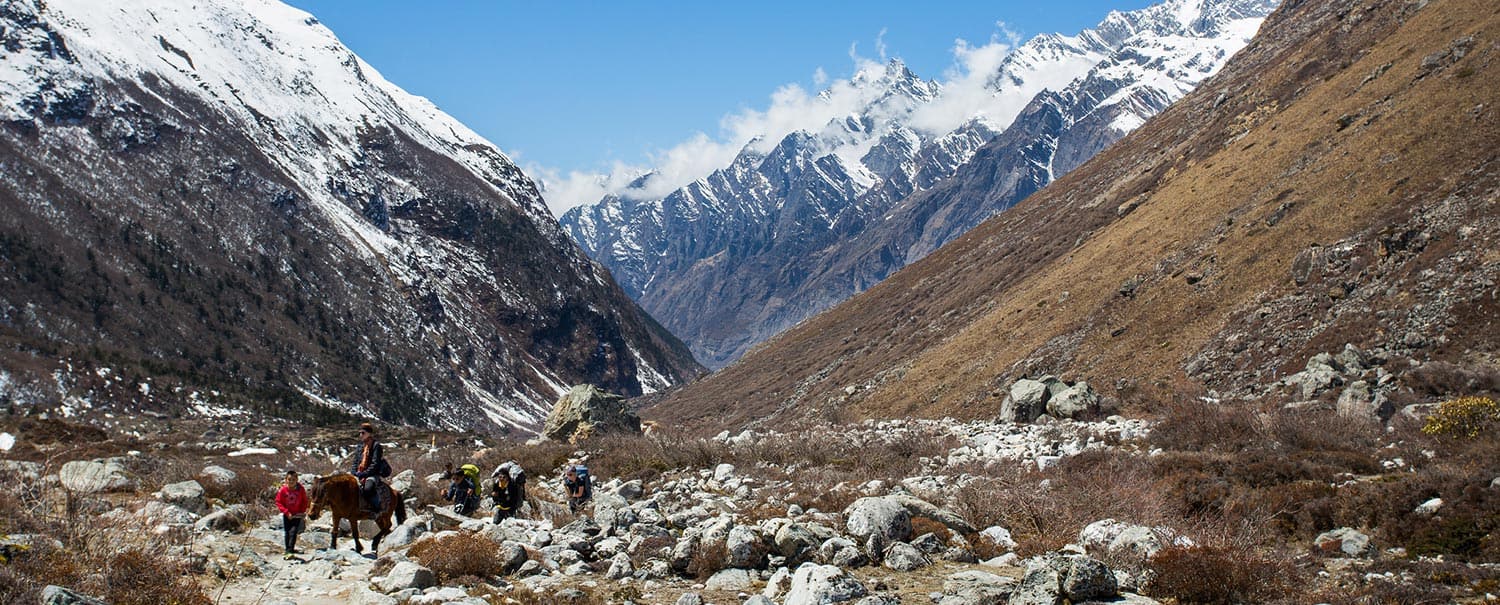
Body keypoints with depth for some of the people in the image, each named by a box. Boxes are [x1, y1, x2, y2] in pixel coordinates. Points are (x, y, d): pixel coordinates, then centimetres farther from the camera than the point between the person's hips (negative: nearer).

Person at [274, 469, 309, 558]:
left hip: (297, 515, -1)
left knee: (293, 532, -12)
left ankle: (290, 550, -11)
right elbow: (278, 502, -7)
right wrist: (286, 512, -16)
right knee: (287, 533, 12)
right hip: (287, 515, 1)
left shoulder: (301, 489, -10)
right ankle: (288, 549, 26)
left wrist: (302, 512, -8)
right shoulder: (283, 490, -13)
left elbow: (305, 502, 2)